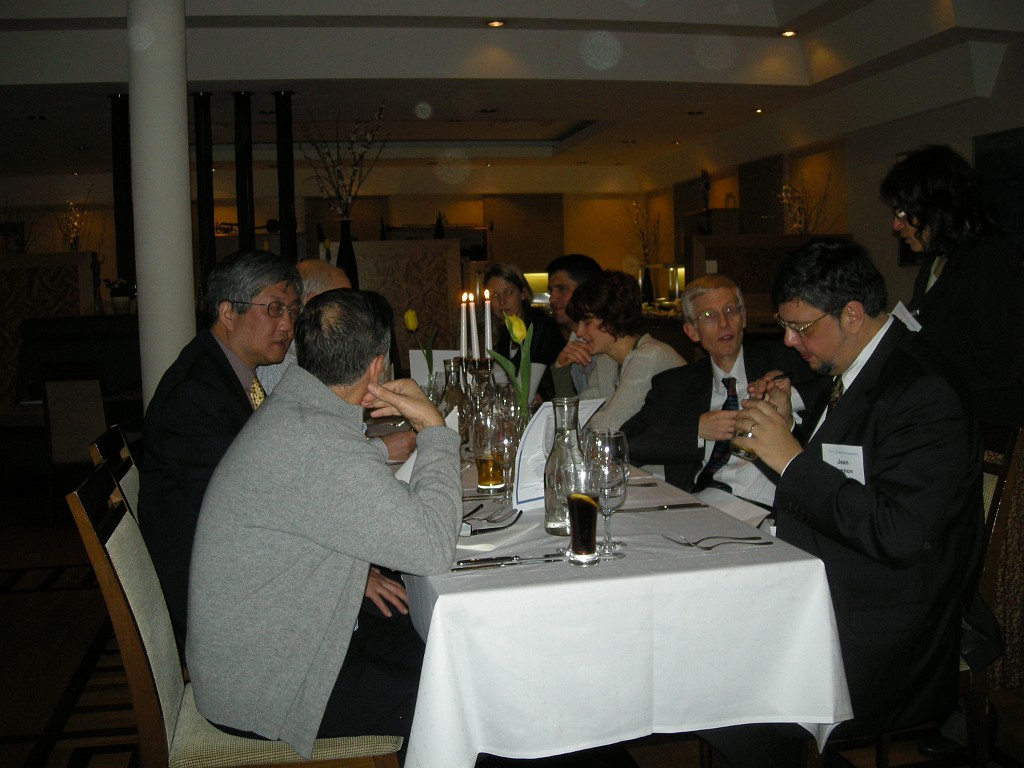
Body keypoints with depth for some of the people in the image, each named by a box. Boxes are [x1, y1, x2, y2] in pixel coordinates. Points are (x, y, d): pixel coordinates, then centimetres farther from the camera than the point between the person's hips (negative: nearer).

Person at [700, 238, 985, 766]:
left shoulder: (926, 392, -19)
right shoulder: (841, 374, 9)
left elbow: (899, 534, -26)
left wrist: (792, 459, -22)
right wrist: (785, 429, 0)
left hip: (880, 639, -9)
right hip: (821, 594, 9)